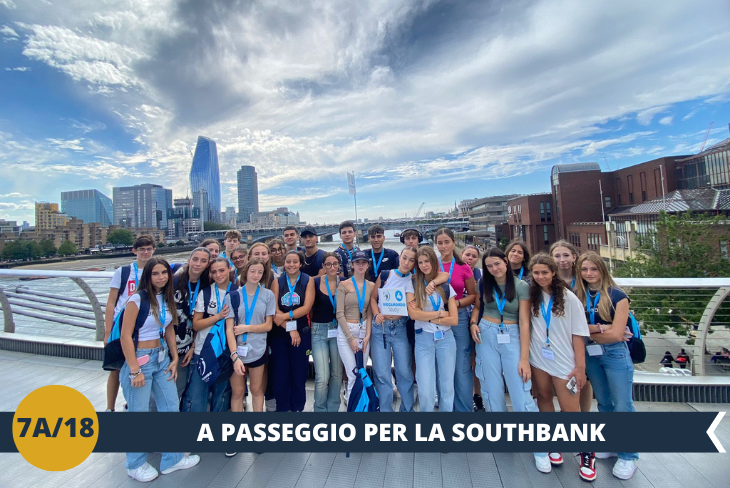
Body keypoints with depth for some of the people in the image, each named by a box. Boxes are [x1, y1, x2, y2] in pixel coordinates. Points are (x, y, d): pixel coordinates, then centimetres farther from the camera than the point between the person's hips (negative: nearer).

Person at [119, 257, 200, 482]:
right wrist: (134, 370, -17)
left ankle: (172, 459, 30)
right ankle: (135, 465, 32)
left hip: (162, 358, 7)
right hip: (140, 359, -6)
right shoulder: (138, 299, -16)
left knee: (171, 408, 13)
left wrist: (174, 358, 6)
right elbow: (125, 336, -16)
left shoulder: (167, 298, 4)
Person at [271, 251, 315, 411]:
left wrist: (286, 316, -20)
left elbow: (306, 307, -11)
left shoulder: (308, 281, -1)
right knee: (279, 373, 7)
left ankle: (297, 408, 26)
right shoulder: (277, 282, 3)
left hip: (302, 333, -1)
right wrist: (290, 328, -15)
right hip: (279, 333, 1)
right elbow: (274, 309, -6)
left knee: (299, 373, 8)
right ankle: (282, 408, 26)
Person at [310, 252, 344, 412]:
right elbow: (308, 306, -1)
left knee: (337, 373, 13)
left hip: (338, 330, 2)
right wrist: (310, 323, -4)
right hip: (319, 330, -2)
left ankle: (333, 408, 33)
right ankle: (320, 409, 22)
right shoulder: (315, 282, -8)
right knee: (322, 377, -4)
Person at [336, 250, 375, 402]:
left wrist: (367, 336, -5)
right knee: (353, 374, -3)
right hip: (346, 331, -3)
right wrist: (350, 338, -11)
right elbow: (340, 314, -8)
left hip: (364, 331, 3)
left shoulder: (371, 286, 5)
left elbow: (369, 313, 5)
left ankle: (350, 399, 35)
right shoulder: (344, 284, -5)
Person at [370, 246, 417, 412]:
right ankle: (385, 410, 22)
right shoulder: (384, 274, 0)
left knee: (405, 371, 6)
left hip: (400, 328, 0)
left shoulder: (413, 281, 1)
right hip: (380, 327, 0)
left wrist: (396, 314, -29)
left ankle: (407, 409, 28)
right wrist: (377, 314, -11)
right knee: (382, 373, 3)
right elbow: (373, 298, 5)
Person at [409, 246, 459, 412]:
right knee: (425, 389, 1)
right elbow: (413, 314, -15)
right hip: (423, 339, -2)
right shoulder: (413, 286, -2)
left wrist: (426, 316, -11)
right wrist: (440, 314, -9)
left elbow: (454, 320, -4)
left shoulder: (446, 286, 3)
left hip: (446, 339, 2)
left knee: (447, 386, 11)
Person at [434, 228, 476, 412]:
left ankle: (464, 409, 23)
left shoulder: (464, 268, -2)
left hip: (459, 318, -1)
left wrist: (456, 303, -13)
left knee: (462, 368, 4)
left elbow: (473, 295, 4)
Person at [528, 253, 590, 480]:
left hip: (564, 360, -3)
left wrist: (580, 366, -9)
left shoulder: (568, 297, -8)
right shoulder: (532, 295, 0)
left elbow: (578, 333, -7)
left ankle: (587, 454, 25)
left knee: (571, 410, 1)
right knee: (544, 398, 15)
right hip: (538, 358, 3)